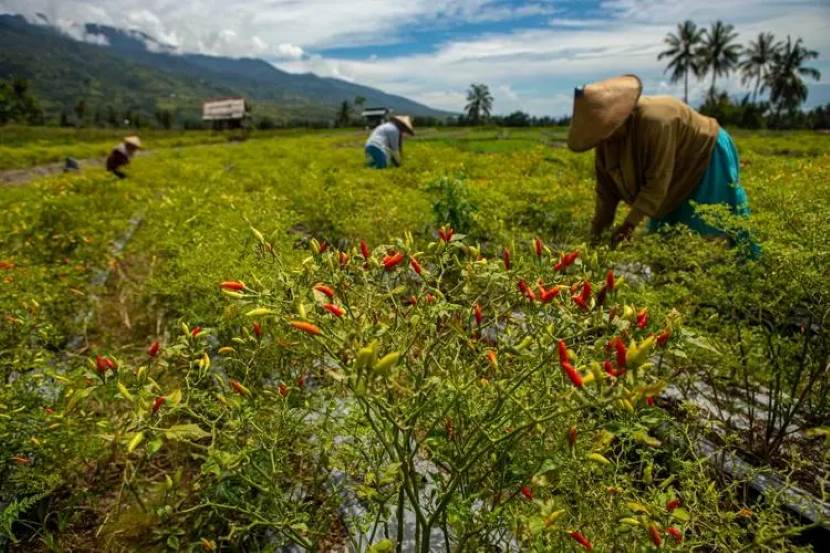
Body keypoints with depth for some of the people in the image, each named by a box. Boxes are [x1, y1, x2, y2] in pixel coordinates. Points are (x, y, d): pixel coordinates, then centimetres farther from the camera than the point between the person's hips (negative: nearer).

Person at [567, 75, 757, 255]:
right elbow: (606, 182, -6)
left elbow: (658, 180, -35)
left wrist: (630, 224, -35)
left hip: (708, 156, -7)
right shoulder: (607, 139, -14)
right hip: (681, 173, 7)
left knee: (709, 231, -4)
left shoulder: (655, 120, -37)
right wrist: (598, 226, -9)